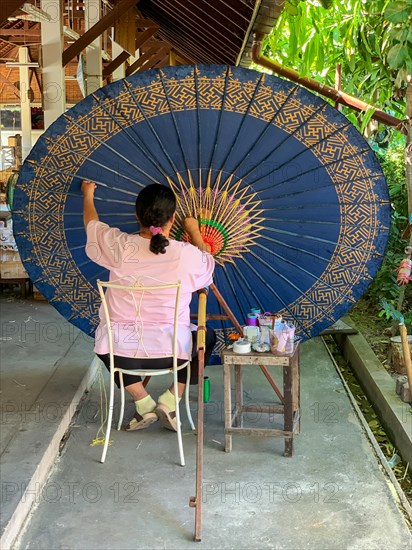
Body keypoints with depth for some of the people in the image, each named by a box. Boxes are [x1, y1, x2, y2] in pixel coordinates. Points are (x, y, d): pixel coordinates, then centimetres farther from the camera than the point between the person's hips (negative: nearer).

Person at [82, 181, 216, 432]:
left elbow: (92, 223, 15)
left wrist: (88, 195, 34)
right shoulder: (188, 255, -11)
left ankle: (143, 403, 19)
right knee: (208, 337, 30)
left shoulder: (119, 246, -8)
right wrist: (195, 232, 30)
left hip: (119, 350, 1)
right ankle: (170, 402, 15)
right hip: (171, 351, -1)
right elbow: (208, 263, 15)